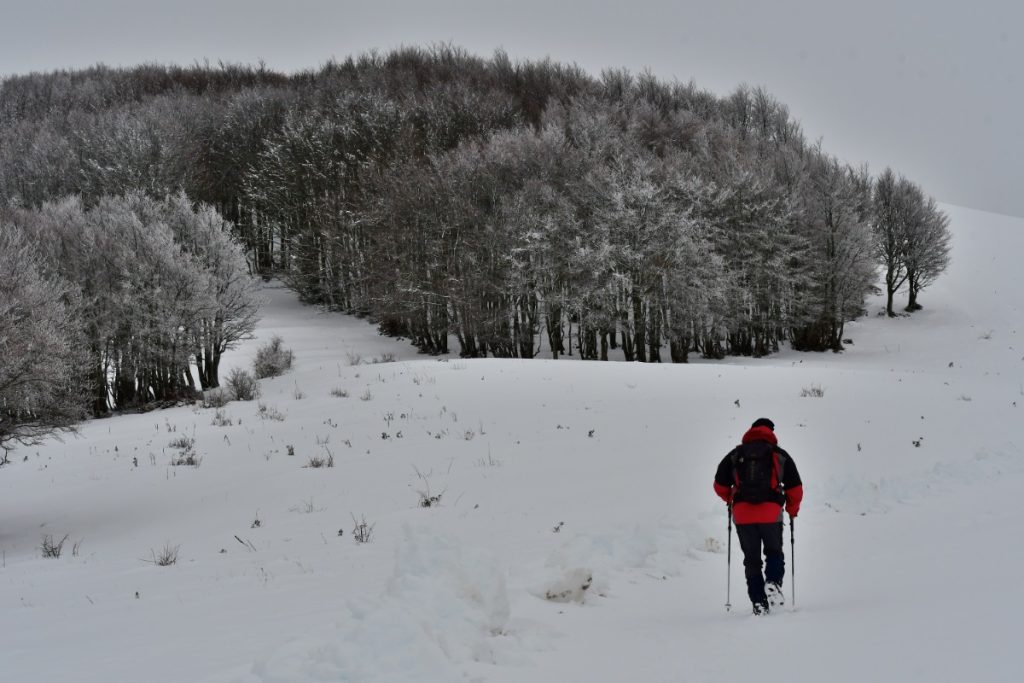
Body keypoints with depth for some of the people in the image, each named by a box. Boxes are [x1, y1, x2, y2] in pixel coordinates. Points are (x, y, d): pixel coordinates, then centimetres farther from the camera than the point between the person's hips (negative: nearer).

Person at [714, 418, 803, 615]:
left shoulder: (735, 454, 12)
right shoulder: (780, 455, 10)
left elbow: (720, 485, 11)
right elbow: (795, 488, 7)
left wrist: (731, 500, 30)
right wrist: (792, 509, 23)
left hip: (742, 513, 1)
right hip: (771, 513, -1)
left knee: (752, 559, 12)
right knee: (774, 553, 17)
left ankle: (759, 601, 3)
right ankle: (773, 582, -11)